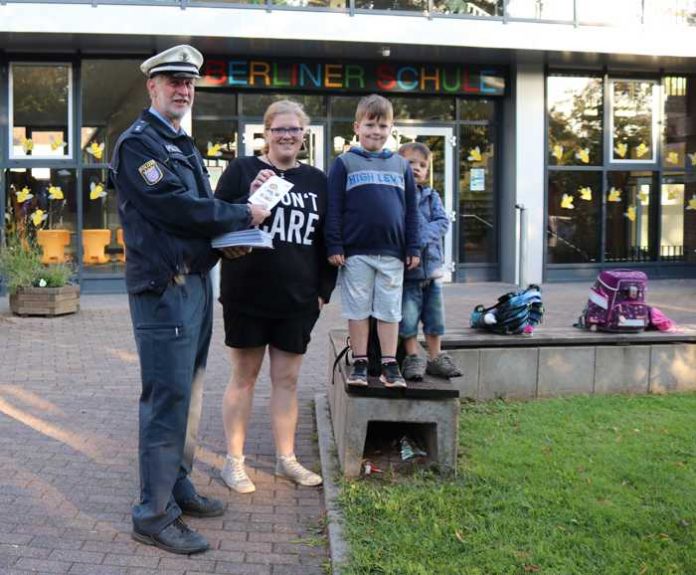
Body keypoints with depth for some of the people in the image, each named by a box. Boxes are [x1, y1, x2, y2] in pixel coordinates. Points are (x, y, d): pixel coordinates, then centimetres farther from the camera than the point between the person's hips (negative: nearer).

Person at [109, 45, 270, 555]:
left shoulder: (185, 146, 19)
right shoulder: (138, 142, -9)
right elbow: (176, 206, -19)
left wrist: (227, 237, 3)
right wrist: (243, 217, -10)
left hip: (197, 280, 9)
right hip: (164, 287, -9)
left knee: (188, 393, 15)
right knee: (167, 399, -7)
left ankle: (178, 487, 27)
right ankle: (155, 514, 2)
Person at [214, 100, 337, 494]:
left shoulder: (317, 181, 9)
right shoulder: (242, 171, -1)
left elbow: (327, 240, 13)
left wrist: (324, 289, 8)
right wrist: (249, 199, -21)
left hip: (297, 300, 3)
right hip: (247, 296, -3)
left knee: (288, 379, 11)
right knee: (244, 377, 7)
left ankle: (286, 459, 24)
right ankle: (234, 461, 18)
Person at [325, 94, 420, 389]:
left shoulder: (401, 165, 11)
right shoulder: (344, 163, 2)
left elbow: (411, 209, 11)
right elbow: (333, 208, -2)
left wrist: (413, 248, 6)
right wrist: (334, 246, -9)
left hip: (392, 253, 2)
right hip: (355, 253, -2)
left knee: (390, 310, 7)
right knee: (358, 309, 6)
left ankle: (389, 365, 14)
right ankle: (360, 364, 16)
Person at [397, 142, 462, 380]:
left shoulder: (431, 196, 8)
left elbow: (443, 222, -4)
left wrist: (422, 238, -19)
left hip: (431, 265, 5)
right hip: (406, 270, -4)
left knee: (434, 315, 12)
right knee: (408, 316, 0)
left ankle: (436, 358, 24)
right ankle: (413, 358, 14)